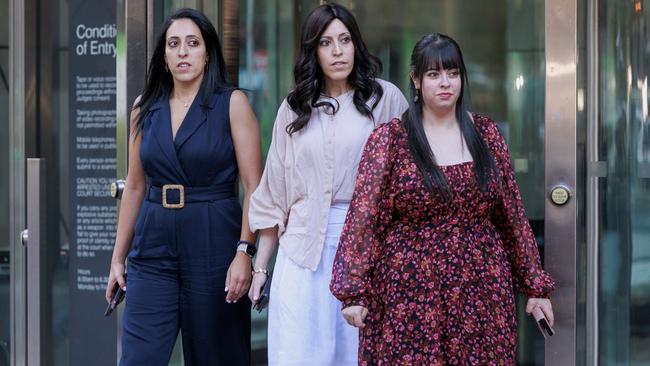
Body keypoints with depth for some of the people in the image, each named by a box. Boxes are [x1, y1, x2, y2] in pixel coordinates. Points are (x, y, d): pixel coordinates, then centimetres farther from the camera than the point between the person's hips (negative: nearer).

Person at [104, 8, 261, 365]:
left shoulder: (232, 104, -3)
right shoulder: (145, 108, 9)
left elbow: (254, 187, -7)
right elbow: (135, 187, 13)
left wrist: (244, 252, -17)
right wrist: (118, 257, 12)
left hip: (213, 246, -3)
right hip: (154, 250, 3)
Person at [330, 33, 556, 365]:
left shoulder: (485, 133, 7)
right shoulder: (389, 139, -2)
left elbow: (512, 214, 9)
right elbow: (364, 217, -6)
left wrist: (535, 285, 8)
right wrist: (353, 292, -13)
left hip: (482, 293, 3)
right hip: (411, 295, -2)